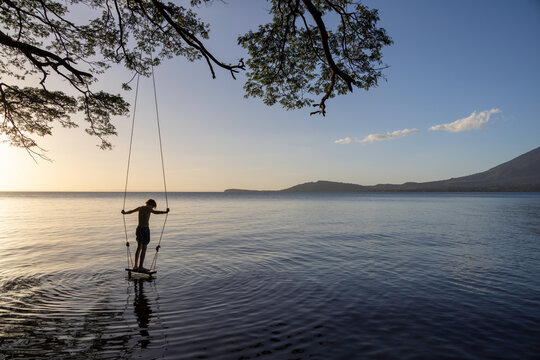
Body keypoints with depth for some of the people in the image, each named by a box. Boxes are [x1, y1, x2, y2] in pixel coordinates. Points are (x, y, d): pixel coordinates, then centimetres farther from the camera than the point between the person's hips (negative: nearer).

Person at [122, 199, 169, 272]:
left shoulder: (140, 208, 13)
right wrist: (165, 212, -41)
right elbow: (154, 212, -32)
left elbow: (131, 211, 31)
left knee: (139, 247, 18)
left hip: (139, 228, 8)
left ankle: (135, 266, 25)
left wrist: (124, 212, 50)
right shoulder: (148, 208, -9)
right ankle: (140, 267, 0)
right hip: (145, 229, -8)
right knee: (144, 249, -2)